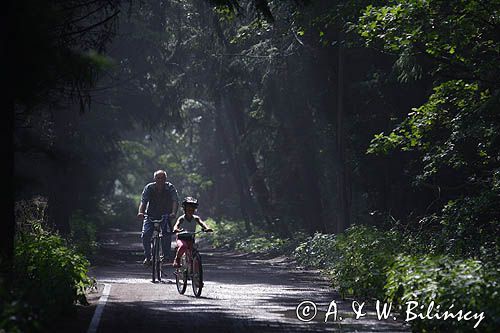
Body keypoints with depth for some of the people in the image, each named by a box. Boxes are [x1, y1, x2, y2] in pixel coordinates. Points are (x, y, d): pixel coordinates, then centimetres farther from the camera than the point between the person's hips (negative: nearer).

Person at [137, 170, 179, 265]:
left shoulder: (170, 188, -14)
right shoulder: (149, 188, -12)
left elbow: (175, 201, -26)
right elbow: (143, 201, -24)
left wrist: (174, 213, -46)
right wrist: (140, 212, -44)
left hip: (165, 215, -1)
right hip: (150, 215, 1)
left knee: (167, 234, -24)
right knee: (145, 234, -18)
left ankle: (166, 255, -5)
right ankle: (147, 256, 0)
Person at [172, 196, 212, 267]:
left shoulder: (196, 218, -1)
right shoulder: (182, 218, -8)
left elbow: (202, 223, -18)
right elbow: (177, 224, -25)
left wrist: (207, 228, -40)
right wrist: (175, 229, -49)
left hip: (191, 239, 3)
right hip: (182, 238, -3)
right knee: (183, 246, -36)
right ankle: (177, 260, -16)